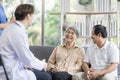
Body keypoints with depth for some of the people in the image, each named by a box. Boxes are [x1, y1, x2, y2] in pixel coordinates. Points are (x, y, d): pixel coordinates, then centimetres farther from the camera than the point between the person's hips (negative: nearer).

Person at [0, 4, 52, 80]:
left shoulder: (11, 27, 6)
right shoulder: (18, 32, -24)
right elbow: (28, 59, -20)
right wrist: (41, 64, -3)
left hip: (13, 67, 10)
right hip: (13, 73, -10)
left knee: (41, 71, 19)